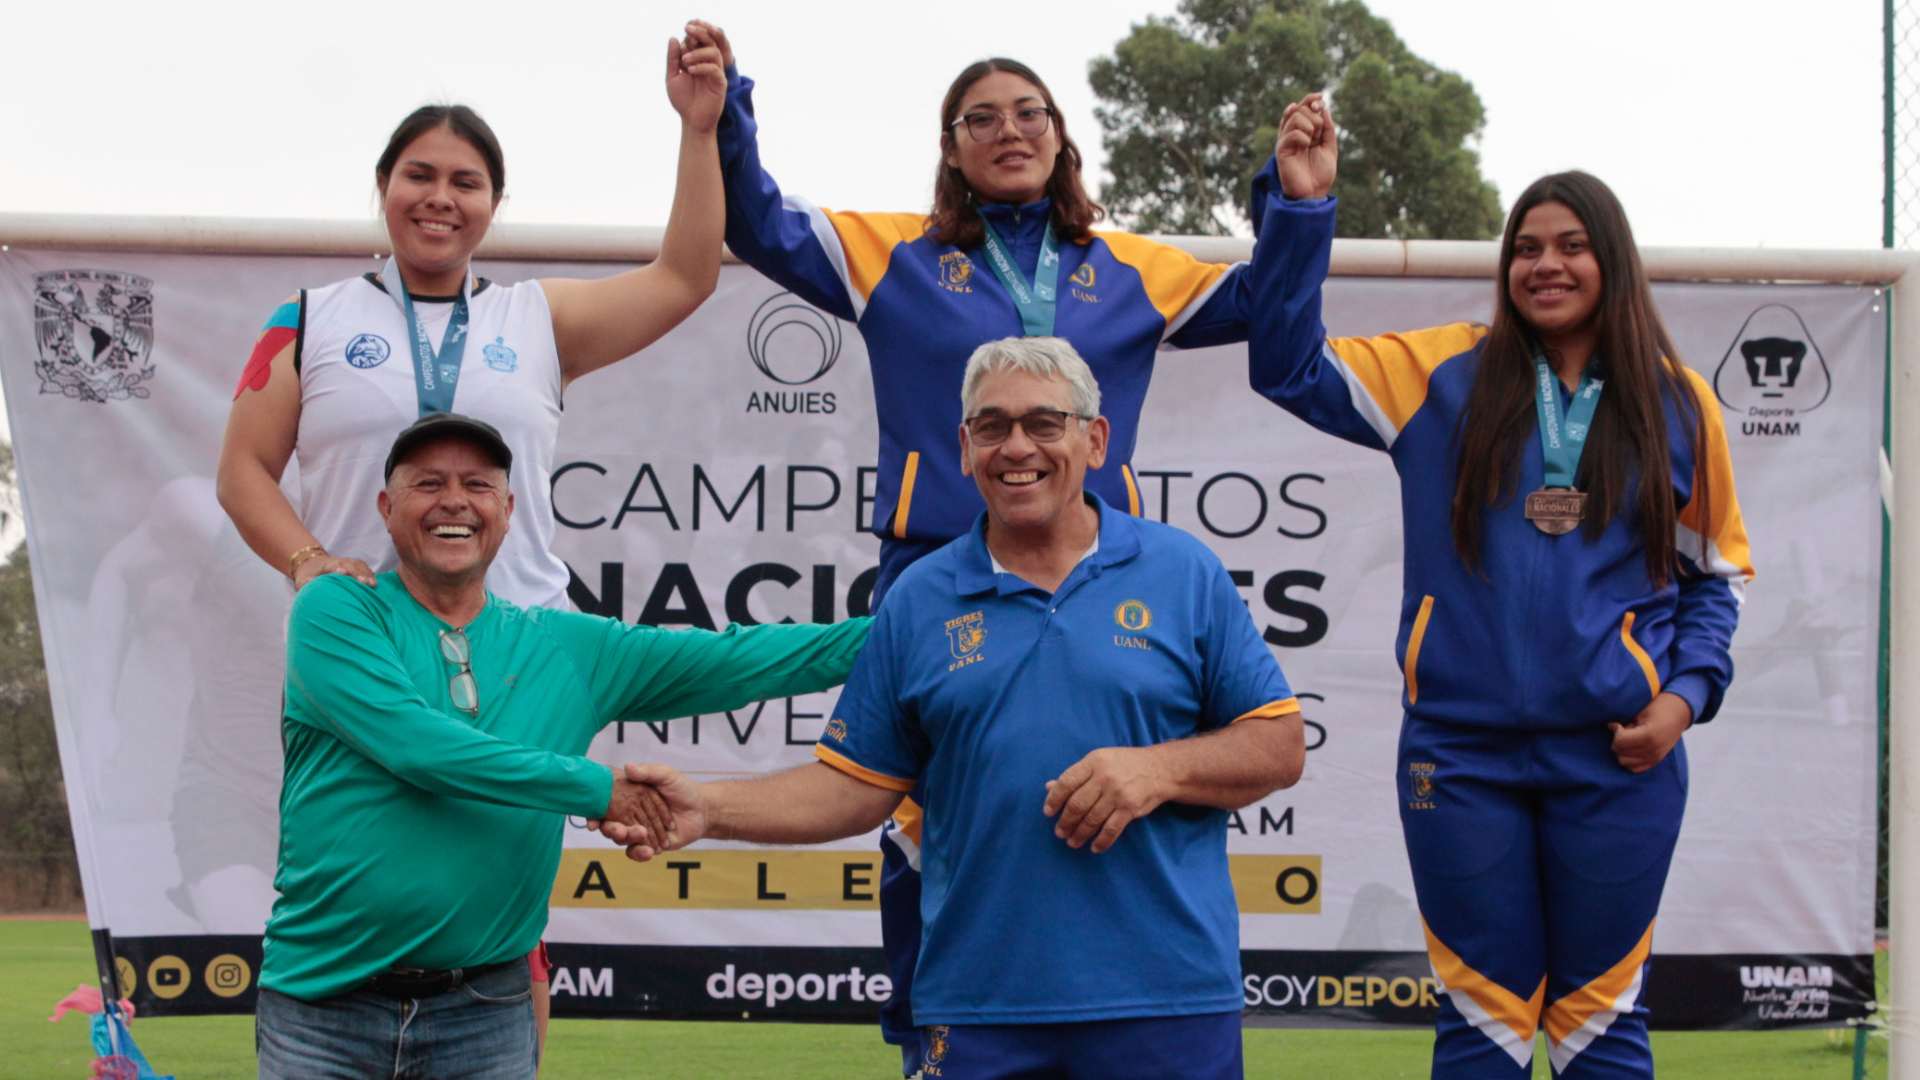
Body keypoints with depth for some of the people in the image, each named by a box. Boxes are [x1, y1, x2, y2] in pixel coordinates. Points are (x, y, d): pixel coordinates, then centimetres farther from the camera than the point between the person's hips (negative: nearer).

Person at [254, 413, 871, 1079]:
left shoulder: (566, 648, 10)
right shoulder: (336, 611, -2)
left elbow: (736, 662, 11)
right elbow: (413, 741, -16)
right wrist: (595, 788, -12)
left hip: (485, 1016, 3)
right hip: (323, 1002, -3)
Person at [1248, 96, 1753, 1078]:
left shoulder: (1677, 404, 5)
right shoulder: (1444, 376, 4)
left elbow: (1716, 571, 13)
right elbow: (1291, 368, -2)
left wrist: (1688, 694, -2)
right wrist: (1303, 208, -11)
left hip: (1616, 758, 0)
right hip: (1464, 752, 0)